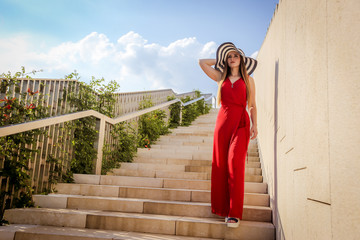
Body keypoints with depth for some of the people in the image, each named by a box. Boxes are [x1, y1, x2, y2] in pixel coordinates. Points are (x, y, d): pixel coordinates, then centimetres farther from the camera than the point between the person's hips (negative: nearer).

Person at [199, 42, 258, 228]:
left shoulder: (248, 80, 11)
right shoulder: (220, 77, 15)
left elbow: (252, 105, 10)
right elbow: (202, 62, 20)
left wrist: (254, 125, 1)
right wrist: (220, 60, 24)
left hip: (241, 123, -2)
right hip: (223, 121, 3)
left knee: (235, 163, -14)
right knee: (220, 164, 1)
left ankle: (235, 213, -10)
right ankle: (222, 207, 12)